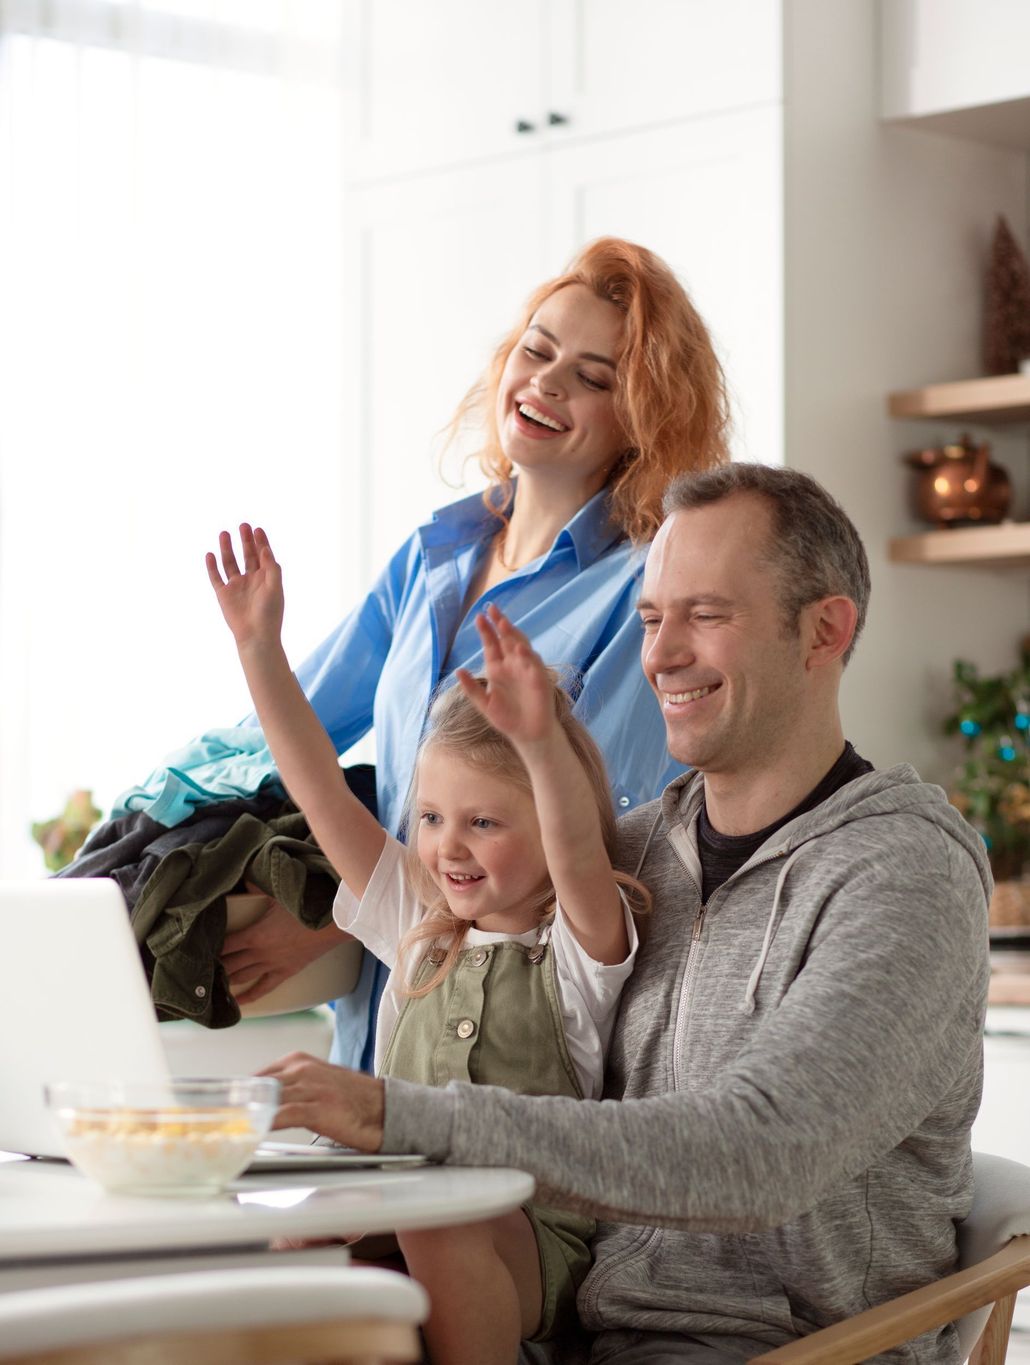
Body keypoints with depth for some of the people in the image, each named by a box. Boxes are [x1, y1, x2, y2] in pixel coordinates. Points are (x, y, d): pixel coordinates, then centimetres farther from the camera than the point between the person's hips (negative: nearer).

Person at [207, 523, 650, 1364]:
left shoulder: (580, 947, 2)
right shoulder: (421, 930, 17)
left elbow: (579, 853, -20)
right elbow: (322, 794, 13)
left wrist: (543, 741, -39)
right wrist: (259, 646, 7)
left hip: (535, 1244, -4)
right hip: (397, 1231, 4)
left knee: (434, 1214, -37)